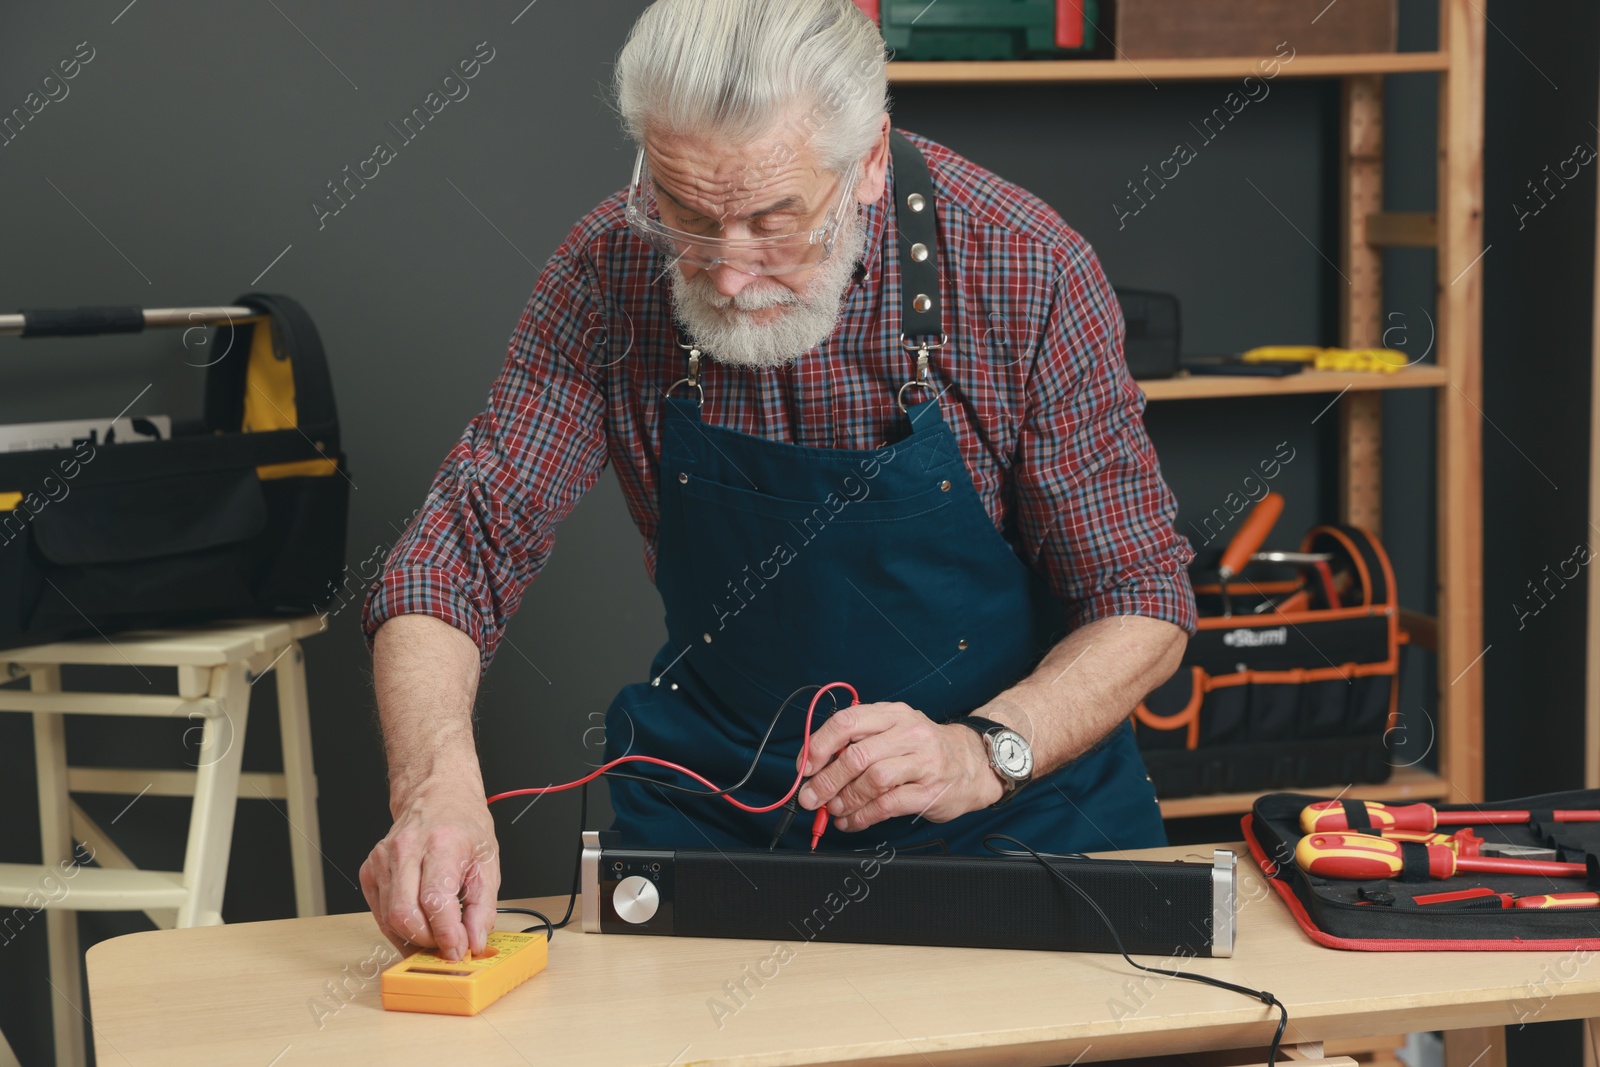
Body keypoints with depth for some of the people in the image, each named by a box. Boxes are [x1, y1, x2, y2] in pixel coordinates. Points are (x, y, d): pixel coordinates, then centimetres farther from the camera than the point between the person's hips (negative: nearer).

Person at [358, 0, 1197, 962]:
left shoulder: (1026, 270, -18)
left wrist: (984, 751, -29)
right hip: (716, 803, 2)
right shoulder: (612, 270, -13)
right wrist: (436, 784, -33)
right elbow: (463, 552, -13)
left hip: (1015, 800, -1)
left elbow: (1144, 603, -11)